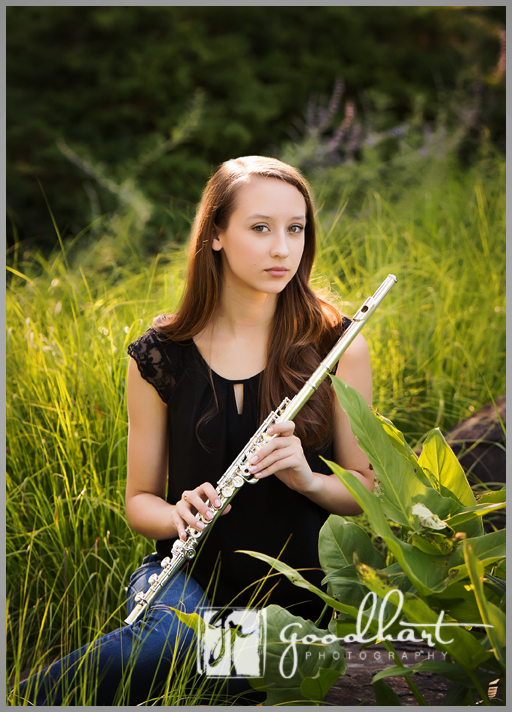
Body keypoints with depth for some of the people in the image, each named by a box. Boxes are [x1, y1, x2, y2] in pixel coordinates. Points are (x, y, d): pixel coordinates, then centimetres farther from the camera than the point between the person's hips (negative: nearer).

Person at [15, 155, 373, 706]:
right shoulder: (159, 356, 0)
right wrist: (179, 515, -15)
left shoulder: (336, 345, -2)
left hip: (297, 590, 2)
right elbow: (139, 499, 8)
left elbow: (368, 490, 4)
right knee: (167, 642, -36)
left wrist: (309, 478, -17)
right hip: (191, 575, -1)